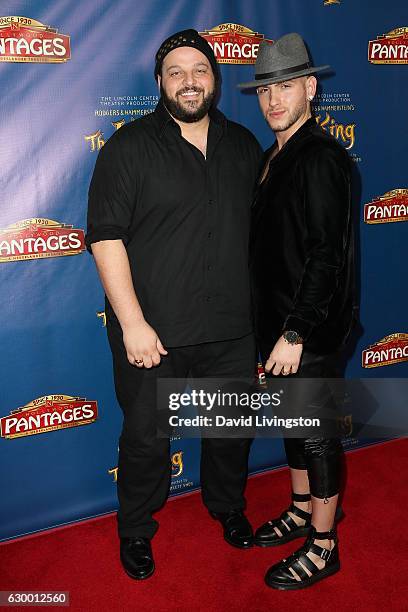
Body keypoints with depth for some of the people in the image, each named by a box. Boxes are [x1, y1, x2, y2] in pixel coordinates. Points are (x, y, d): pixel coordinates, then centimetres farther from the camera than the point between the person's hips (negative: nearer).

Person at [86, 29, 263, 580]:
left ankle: (228, 506, 47)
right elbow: (106, 238, -13)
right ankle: (135, 530, 36)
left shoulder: (243, 145, 7)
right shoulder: (129, 147, -7)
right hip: (152, 331, -4)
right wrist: (133, 323, -18)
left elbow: (258, 226, 15)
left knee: (233, 428, 19)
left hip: (231, 328, 4)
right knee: (147, 437, 10)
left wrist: (260, 307, 12)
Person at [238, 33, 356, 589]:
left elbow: (326, 254, -21)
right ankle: (303, 511, 40)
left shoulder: (321, 157, -16)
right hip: (277, 320, 9)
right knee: (294, 419, 20)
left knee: (314, 428, 4)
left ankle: (323, 547, 23)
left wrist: (296, 334, -21)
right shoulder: (274, 157, 11)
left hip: (310, 330, -8)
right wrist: (274, 329, 14)